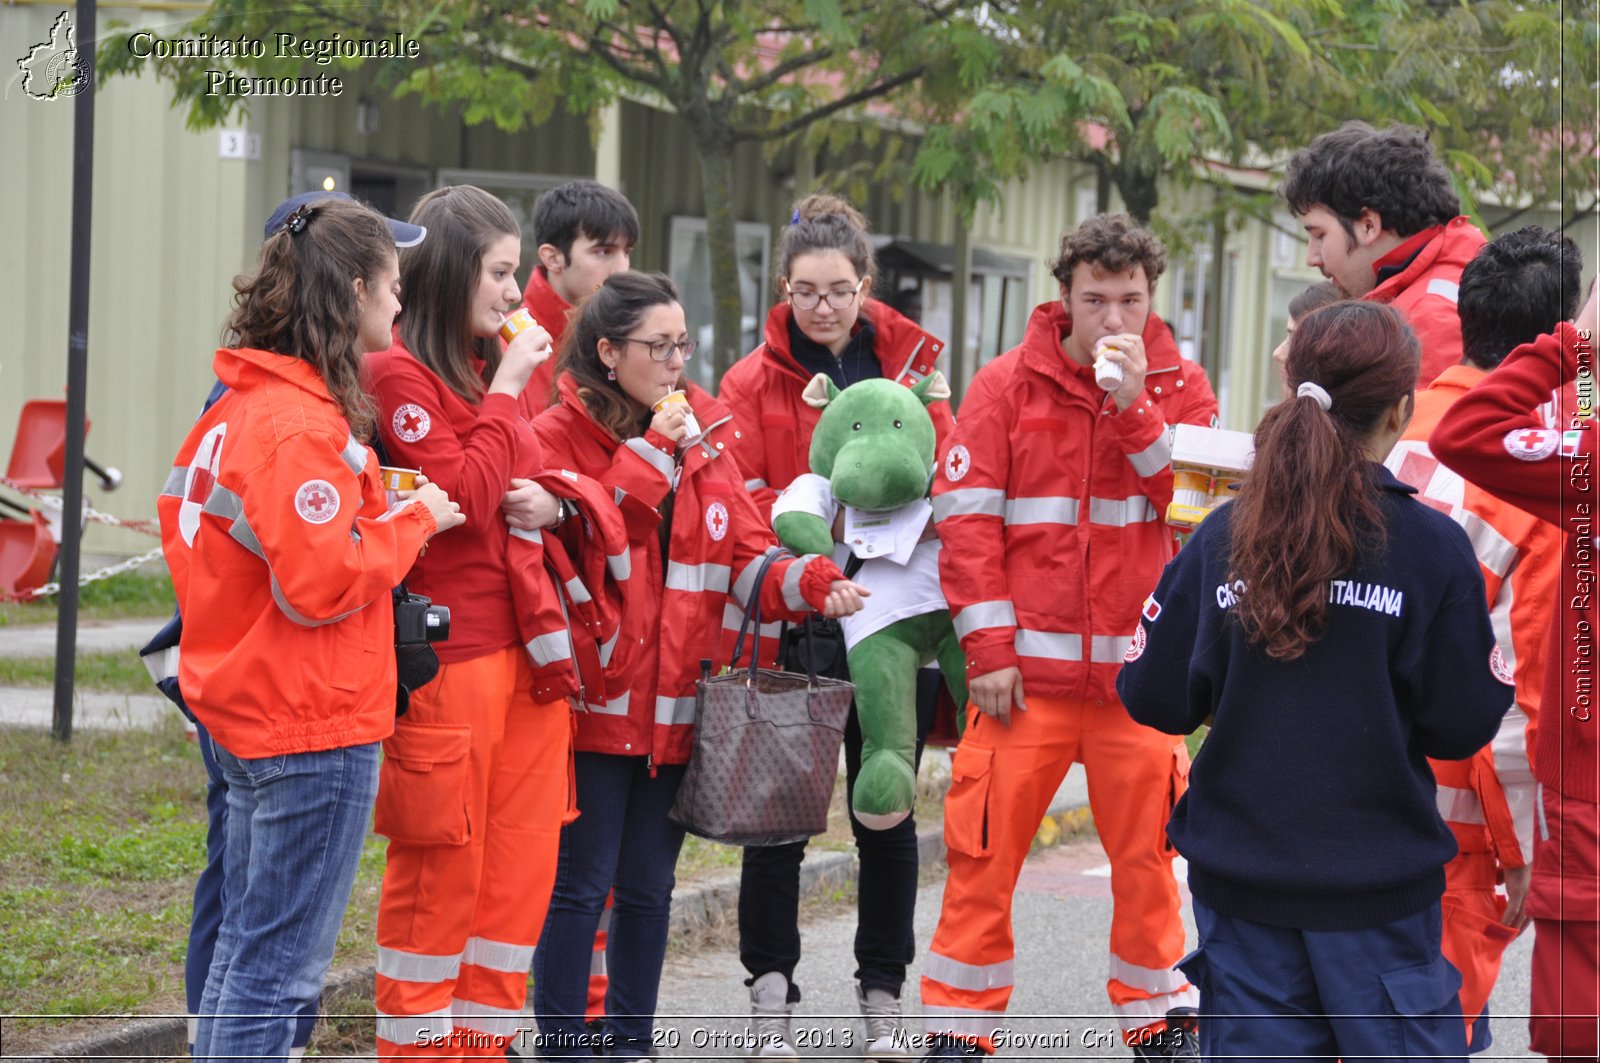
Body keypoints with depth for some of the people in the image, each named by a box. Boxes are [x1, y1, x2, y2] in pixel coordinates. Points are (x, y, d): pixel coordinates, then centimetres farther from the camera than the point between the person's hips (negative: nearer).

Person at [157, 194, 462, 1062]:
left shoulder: (241, 401, 10)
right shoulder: (302, 421, -20)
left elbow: (185, 518, 19)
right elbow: (322, 582, -24)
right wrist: (414, 519, -10)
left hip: (242, 712, 10)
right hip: (317, 727, -10)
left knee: (248, 946, 17)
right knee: (282, 960, -3)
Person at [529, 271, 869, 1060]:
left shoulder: (704, 432, 10)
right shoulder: (559, 435, -5)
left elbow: (745, 553, 5)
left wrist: (808, 583, -15)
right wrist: (648, 454, -17)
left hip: (676, 702, 5)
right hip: (595, 699, -5)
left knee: (648, 888, 13)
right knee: (582, 885, -3)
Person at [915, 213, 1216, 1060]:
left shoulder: (1180, 387, 7)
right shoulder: (1007, 385, 2)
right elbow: (965, 515, -2)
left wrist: (1133, 407, -15)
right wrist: (988, 648, -7)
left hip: (1140, 667, 1)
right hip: (1028, 668, -1)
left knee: (1146, 850, 4)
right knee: (985, 852, -3)